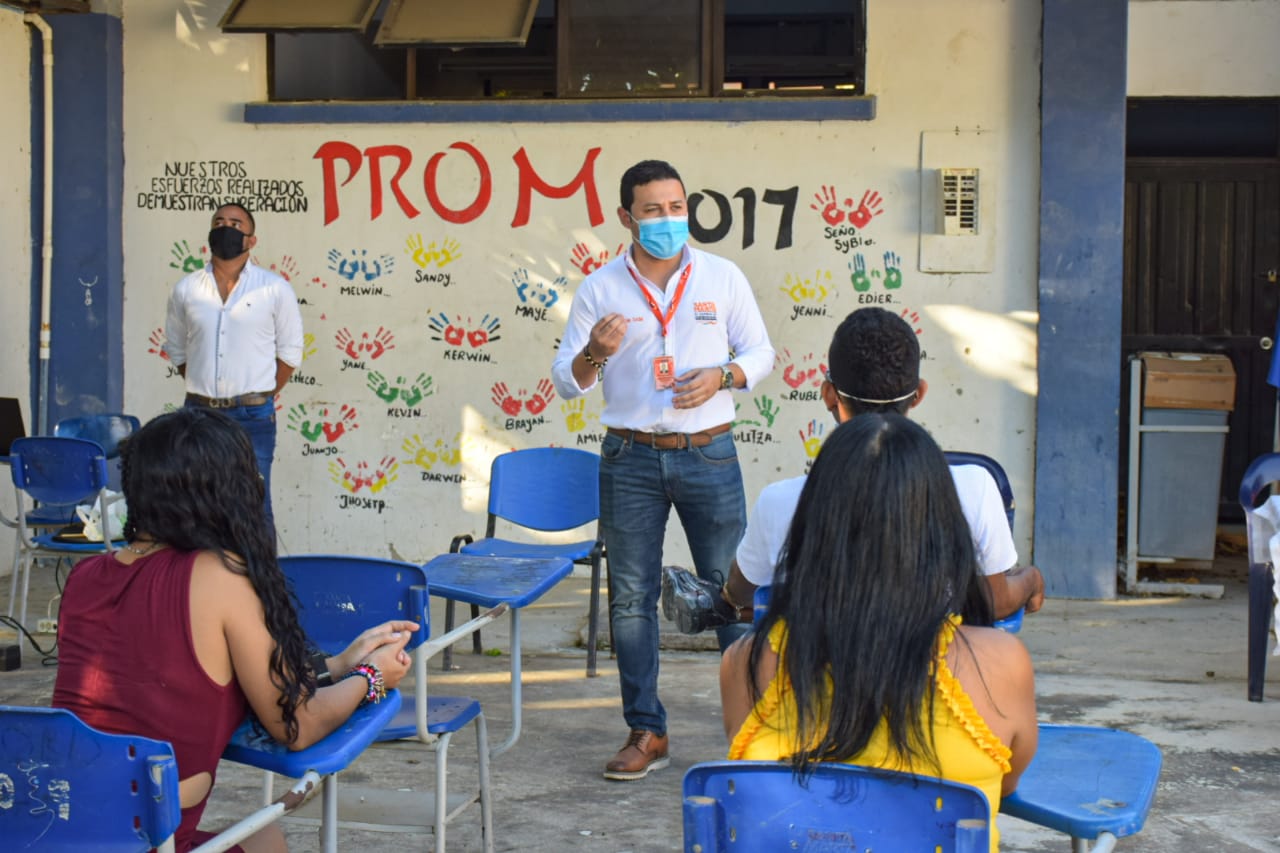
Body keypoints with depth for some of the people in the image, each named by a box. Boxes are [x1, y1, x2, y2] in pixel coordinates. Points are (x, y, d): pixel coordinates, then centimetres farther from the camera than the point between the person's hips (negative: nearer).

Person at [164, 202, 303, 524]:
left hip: (252, 416, -3)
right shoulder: (186, 290, 6)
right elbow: (176, 350, 16)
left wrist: (261, 396, 3)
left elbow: (289, 352, 5)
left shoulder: (275, 289, -1)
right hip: (199, 413, 3)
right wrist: (204, 390, 10)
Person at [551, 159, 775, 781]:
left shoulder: (723, 277, 3)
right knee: (631, 597, 5)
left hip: (708, 455, -1)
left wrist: (722, 376, -11)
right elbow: (565, 381, 4)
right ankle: (646, 732, 16)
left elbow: (760, 351, 9)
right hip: (630, 457, 1)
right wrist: (594, 353, -18)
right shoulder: (599, 288, 2)